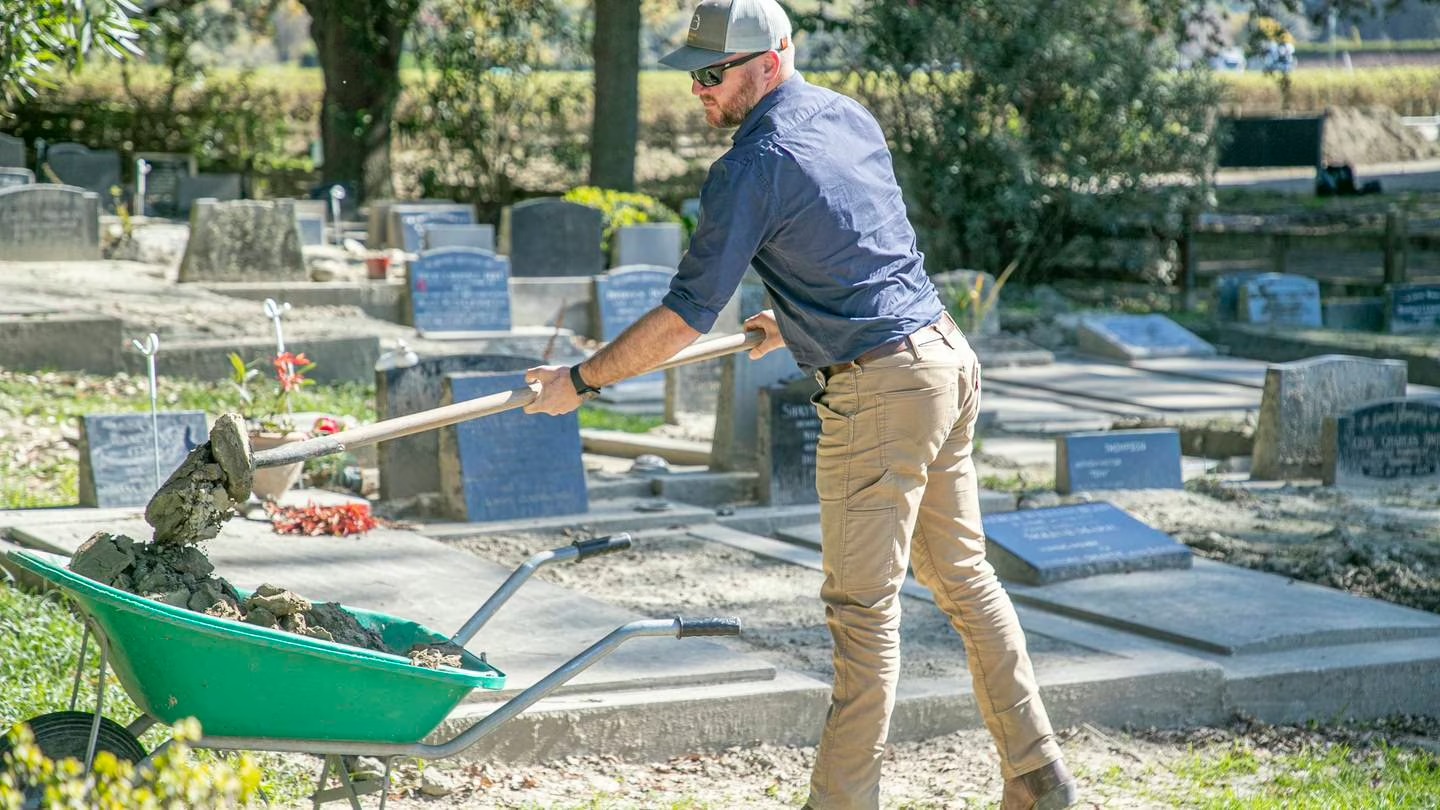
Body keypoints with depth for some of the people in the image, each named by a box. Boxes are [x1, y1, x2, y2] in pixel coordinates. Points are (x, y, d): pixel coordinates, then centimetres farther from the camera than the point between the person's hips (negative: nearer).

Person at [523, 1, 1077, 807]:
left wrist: (579, 381, -5)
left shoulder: (754, 166, -14)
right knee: (965, 577, 16)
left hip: (880, 391, -9)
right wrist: (796, 324, 36)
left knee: (864, 606, -3)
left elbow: (685, 317, -14)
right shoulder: (851, 117, 12)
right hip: (947, 356, 9)